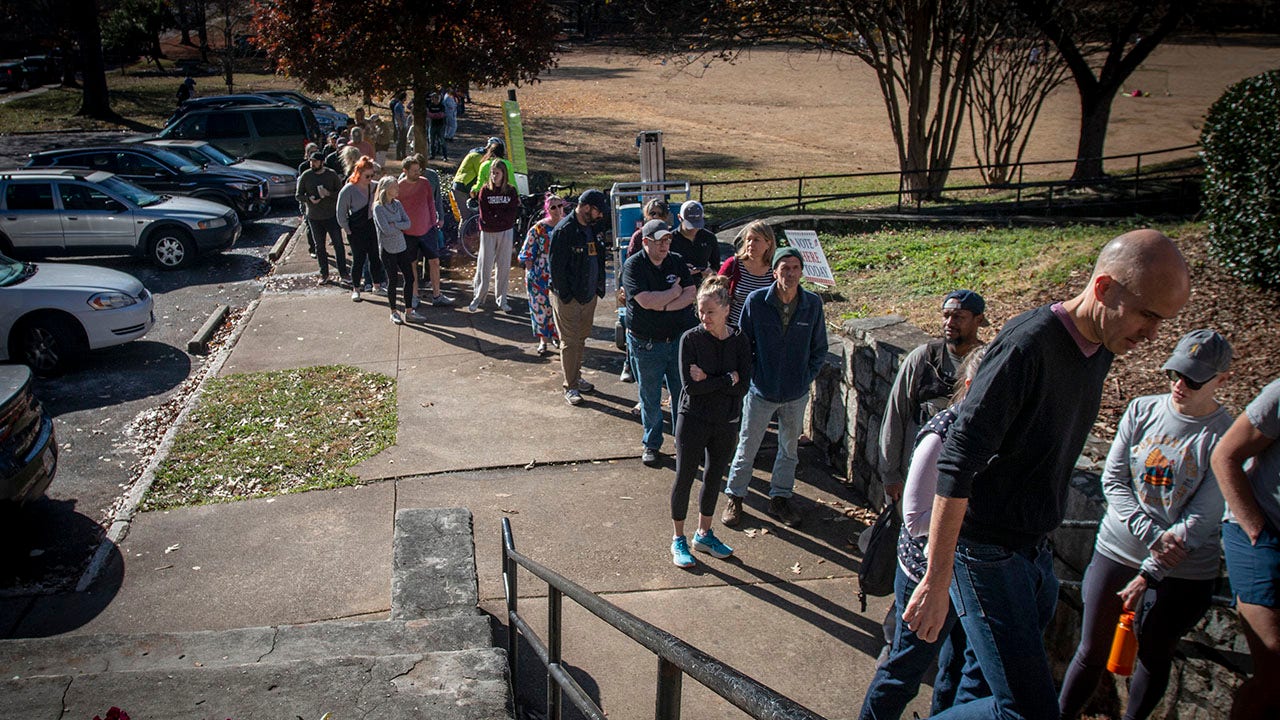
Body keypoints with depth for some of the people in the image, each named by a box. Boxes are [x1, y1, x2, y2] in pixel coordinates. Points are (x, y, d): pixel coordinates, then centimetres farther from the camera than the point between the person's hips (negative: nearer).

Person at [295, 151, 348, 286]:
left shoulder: (332, 174, -3)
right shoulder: (306, 176, 0)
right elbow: (298, 195, 4)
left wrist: (328, 194, -20)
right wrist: (309, 199, -15)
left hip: (332, 215, -2)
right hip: (314, 217, 2)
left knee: (338, 244, -3)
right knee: (320, 247, 9)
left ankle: (343, 274, 5)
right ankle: (324, 274, 19)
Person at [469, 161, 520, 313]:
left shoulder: (511, 191, 1)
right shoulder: (485, 190, -4)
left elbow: (514, 213, -8)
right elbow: (485, 216, -11)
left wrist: (495, 215, -14)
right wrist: (503, 215, -10)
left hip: (505, 232, 2)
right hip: (488, 232, -2)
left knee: (504, 266, 5)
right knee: (485, 265, 0)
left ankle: (501, 300, 15)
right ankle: (478, 296, 12)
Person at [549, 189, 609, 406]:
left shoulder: (591, 228, 8)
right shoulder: (564, 231, -18)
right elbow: (556, 266, -19)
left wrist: (598, 287, 11)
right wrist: (565, 295, -18)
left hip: (589, 295, 8)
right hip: (568, 298, -8)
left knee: (581, 339, 18)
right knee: (570, 342, 1)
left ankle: (576, 377, 32)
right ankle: (570, 388, 9)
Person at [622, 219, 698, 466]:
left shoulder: (677, 262, 3)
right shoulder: (633, 266, -11)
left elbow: (691, 294, -7)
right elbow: (646, 300, -23)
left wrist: (662, 305, -18)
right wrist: (675, 291, -11)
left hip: (679, 338, 3)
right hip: (647, 343, -3)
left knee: (683, 394, 9)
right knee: (650, 397, 10)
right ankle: (651, 443, 28)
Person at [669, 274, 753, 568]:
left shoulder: (739, 341, -5)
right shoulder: (690, 338, -13)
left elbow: (743, 386, -13)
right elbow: (689, 386, -20)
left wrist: (707, 379, -19)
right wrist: (727, 379, -17)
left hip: (726, 422, 3)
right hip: (693, 419, -3)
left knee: (714, 478, 16)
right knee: (684, 477, 7)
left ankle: (704, 534, 34)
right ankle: (678, 539, 23)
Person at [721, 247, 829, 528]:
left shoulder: (813, 304, -8)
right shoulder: (756, 301, -13)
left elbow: (819, 348, 5)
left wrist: (807, 378, -1)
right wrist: (750, 375, -5)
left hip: (797, 394, 3)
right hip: (761, 391, -2)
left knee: (789, 448, 17)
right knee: (747, 447, 11)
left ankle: (780, 498, 35)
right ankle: (734, 498, 28)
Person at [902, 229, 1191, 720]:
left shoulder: (1100, 349, 6)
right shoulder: (1028, 343, -23)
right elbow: (957, 464, -26)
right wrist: (937, 580, -26)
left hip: (1035, 549, 9)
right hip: (985, 549, -9)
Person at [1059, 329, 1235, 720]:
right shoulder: (1142, 410, -2)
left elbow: (1202, 519, -13)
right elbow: (1112, 480, -2)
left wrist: (1148, 575, -15)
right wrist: (1151, 535, -15)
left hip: (1184, 572, -2)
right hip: (1117, 551, 2)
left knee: (1155, 656, 13)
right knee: (1092, 652, 9)